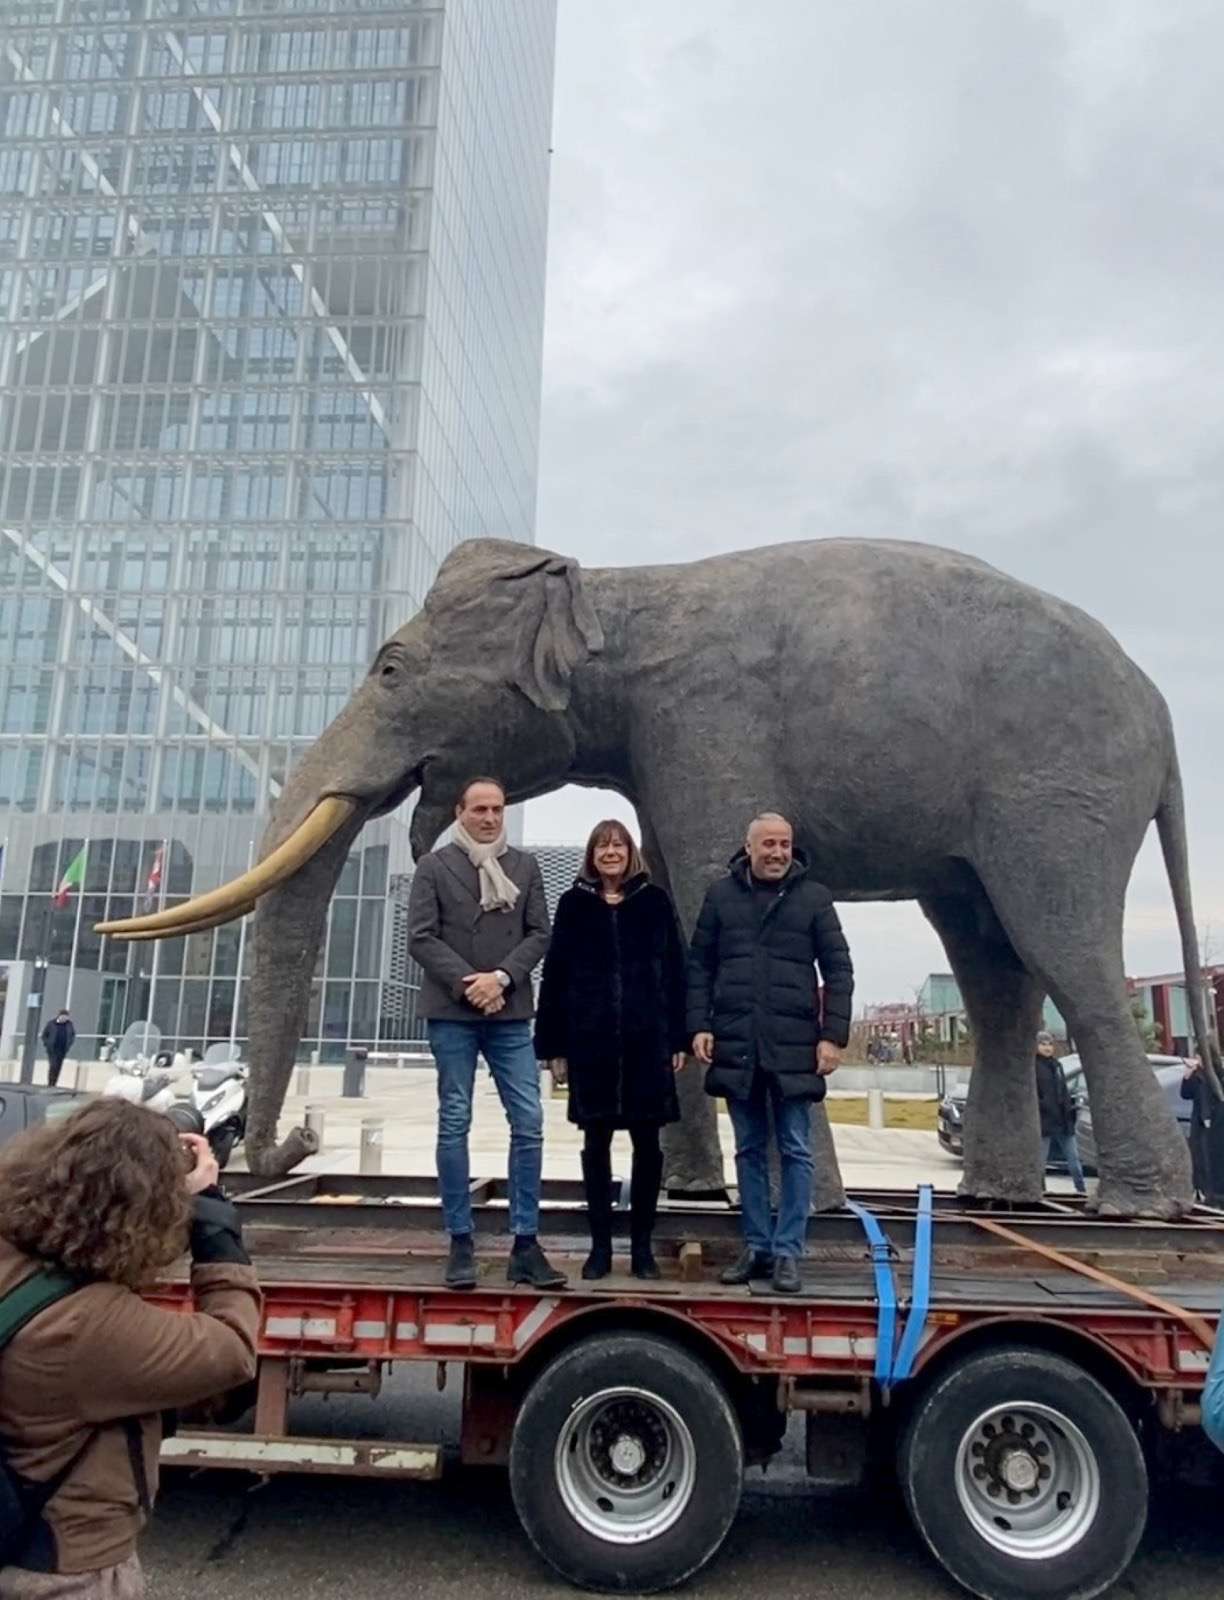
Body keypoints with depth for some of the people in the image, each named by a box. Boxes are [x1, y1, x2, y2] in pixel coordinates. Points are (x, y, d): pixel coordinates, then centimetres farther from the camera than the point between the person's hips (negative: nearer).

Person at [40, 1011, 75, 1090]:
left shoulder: (69, 1024, 3)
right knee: (53, 1066, -13)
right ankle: (50, 1084, -8)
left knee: (58, 1067, 3)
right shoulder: (51, 1024, -5)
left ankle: (53, 1084, 9)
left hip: (62, 1050, 3)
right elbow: (44, 1035, 5)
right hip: (52, 1050, -3)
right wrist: (47, 1044, -5)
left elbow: (73, 1034, 18)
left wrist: (69, 1044, 8)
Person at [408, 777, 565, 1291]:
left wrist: (502, 977, -10)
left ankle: (526, 1245, 6)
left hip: (510, 1012, 2)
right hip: (451, 1012, -2)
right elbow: (421, 938, -3)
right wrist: (467, 983, -13)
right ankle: (461, 1244, 11)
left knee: (529, 1122, -2)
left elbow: (539, 933, 5)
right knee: (454, 1124, 3)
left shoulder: (525, 866, 11)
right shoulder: (434, 867, 4)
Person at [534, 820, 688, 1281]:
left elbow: (674, 971, 4)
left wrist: (679, 1039, -2)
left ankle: (641, 1244, 18)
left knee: (647, 1142, 6)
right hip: (591, 1040, 0)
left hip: (647, 1039, 0)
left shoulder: (654, 902, 4)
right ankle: (600, 1245, 18)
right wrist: (553, 1045, -1)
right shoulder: (574, 903, 5)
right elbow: (555, 975, 3)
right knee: (596, 1142, 7)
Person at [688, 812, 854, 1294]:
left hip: (794, 1046, -1)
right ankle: (756, 1246, 19)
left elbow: (838, 969, 1)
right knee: (749, 1151, 10)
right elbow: (699, 965, 7)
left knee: (795, 1152, 3)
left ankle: (787, 1251, 11)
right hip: (735, 1044, 2)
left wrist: (833, 1034, -6)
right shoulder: (721, 895, 6)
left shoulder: (813, 897, 2)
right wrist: (699, 1025, -2)